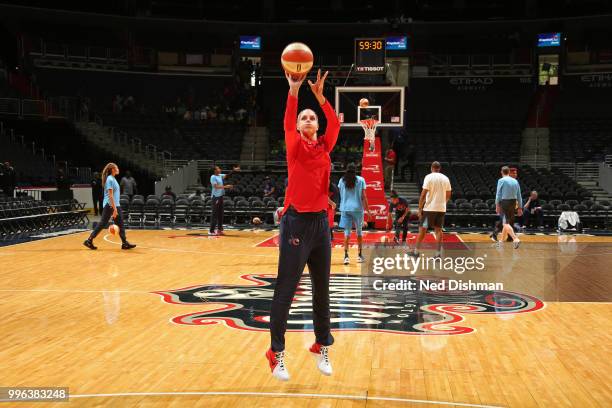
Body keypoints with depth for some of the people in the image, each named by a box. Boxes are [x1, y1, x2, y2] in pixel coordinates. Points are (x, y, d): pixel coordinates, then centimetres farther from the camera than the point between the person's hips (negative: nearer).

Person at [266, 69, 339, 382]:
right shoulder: (295, 146, 0)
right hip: (296, 222, -5)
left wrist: (319, 95, -21)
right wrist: (294, 91, -30)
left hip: (320, 221, 5)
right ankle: (276, 352, 4)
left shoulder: (324, 146, 10)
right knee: (286, 289, -4)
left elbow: (335, 124, -9)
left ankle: (322, 346, 25)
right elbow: (287, 124, -19)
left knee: (322, 288, 12)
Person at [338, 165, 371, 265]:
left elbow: (341, 195, 9)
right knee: (359, 231, 13)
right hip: (357, 208, -1)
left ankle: (346, 255, -12)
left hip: (345, 208, 1)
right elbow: (363, 197, -3)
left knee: (347, 232, 2)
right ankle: (359, 255, 17)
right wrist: (368, 210, 0)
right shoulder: (361, 180, 0)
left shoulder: (342, 180, 5)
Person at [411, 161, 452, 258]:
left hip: (429, 208, -4)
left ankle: (416, 251, 8)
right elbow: (448, 195, 12)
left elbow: (423, 194, -12)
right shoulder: (445, 178, 7)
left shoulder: (429, 177, -7)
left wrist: (420, 209, -7)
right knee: (438, 230, 8)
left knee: (422, 229, 4)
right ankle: (438, 253, 5)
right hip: (441, 208, 4)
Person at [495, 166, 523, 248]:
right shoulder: (515, 181, 10)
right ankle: (502, 240, 28)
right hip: (513, 202, 6)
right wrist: (520, 208, 15)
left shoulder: (501, 180, -5)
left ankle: (516, 239, -28)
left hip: (504, 202, -6)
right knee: (507, 222, 18)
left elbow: (498, 194, -11)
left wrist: (497, 205, -8)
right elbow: (519, 196, 11)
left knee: (506, 223, -10)